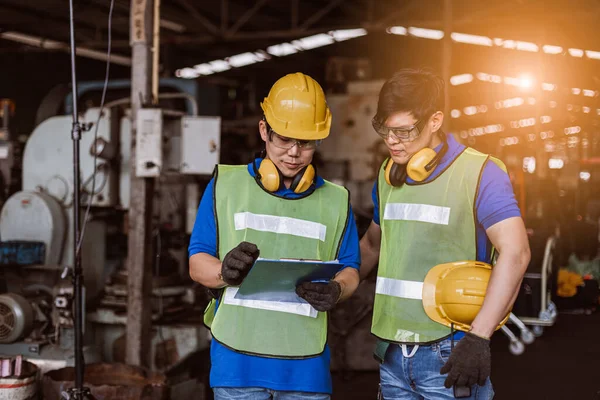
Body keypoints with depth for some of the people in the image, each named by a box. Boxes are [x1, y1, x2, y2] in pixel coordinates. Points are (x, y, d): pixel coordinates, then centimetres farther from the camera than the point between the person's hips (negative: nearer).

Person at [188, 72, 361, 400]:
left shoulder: (335, 200, 11)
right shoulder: (226, 185, 5)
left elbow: (349, 271, 10)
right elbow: (197, 263, 4)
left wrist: (334, 291, -13)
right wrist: (224, 272, -18)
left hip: (306, 364, 2)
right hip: (237, 360, -1)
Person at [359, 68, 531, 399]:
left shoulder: (478, 173, -8)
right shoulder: (388, 175, 10)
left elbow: (515, 253, -15)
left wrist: (478, 339, -19)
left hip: (449, 354, -5)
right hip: (392, 353, 5)